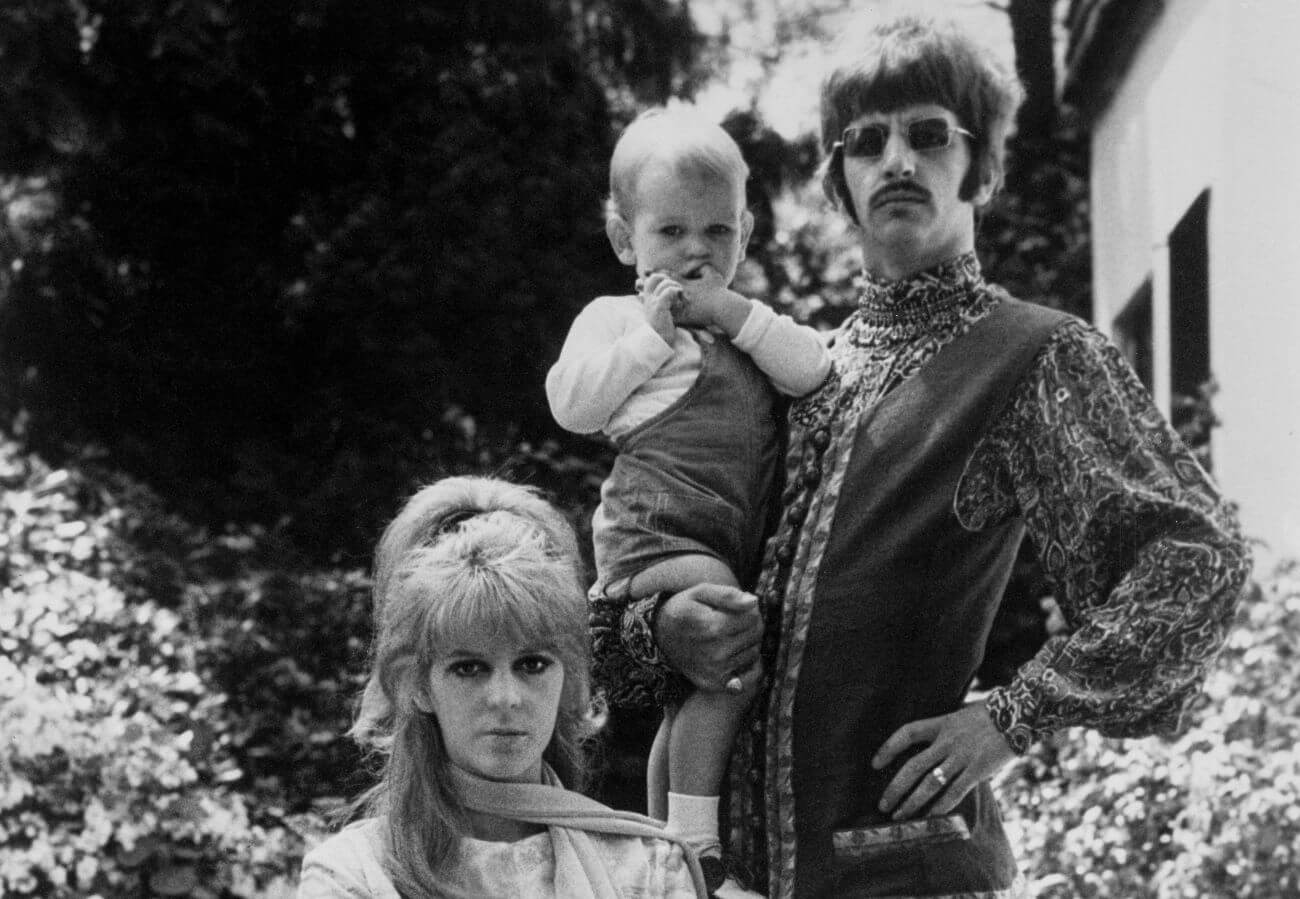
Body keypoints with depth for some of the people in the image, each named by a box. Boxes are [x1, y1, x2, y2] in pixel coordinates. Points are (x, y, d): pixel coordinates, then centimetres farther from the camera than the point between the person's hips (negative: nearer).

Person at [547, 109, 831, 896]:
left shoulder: (748, 323, 23)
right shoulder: (615, 318, 8)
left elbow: (815, 372, 5)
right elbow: (572, 405, -7)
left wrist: (736, 313, -3)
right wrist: (650, 334, -7)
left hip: (736, 545, 7)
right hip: (662, 529, -7)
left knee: (694, 699, 15)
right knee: (731, 663, -25)